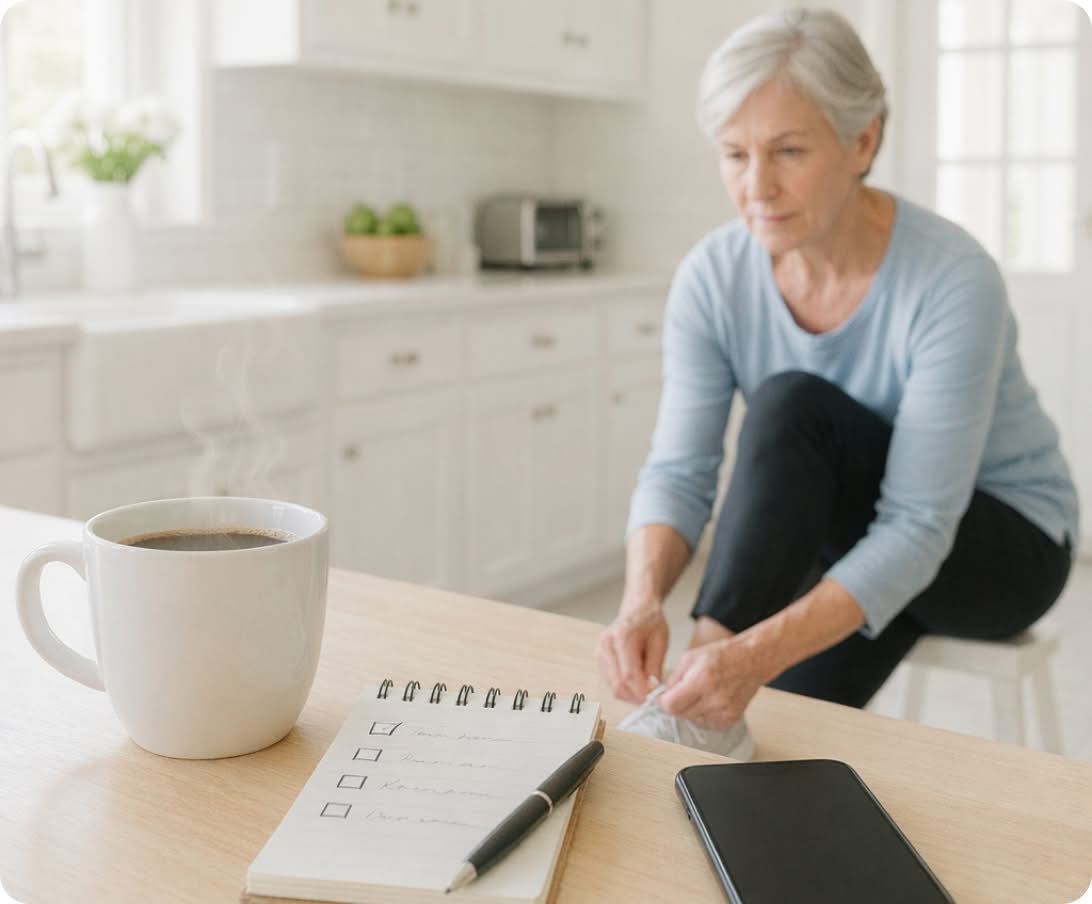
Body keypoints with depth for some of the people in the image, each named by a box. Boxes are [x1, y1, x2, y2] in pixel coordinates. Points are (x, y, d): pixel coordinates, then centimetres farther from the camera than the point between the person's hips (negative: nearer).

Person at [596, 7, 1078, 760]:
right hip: (847, 532, 4)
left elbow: (918, 528, -34)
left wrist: (761, 652, -48)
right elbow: (678, 471, -20)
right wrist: (643, 600, -42)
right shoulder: (712, 277, -17)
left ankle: (709, 703, -33)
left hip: (1003, 543, -3)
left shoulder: (954, 283, -31)